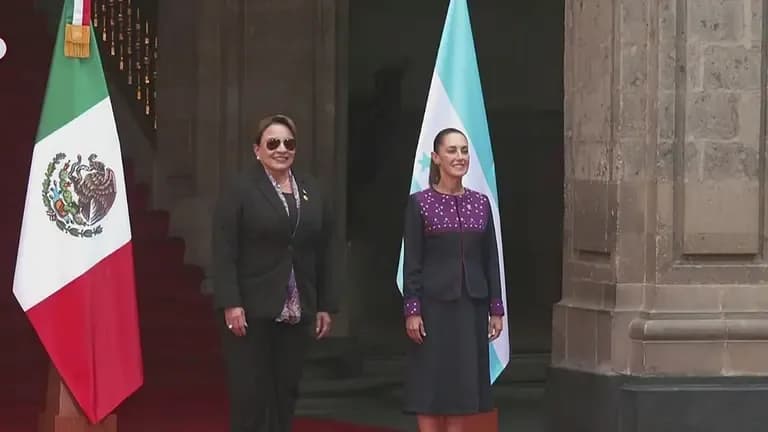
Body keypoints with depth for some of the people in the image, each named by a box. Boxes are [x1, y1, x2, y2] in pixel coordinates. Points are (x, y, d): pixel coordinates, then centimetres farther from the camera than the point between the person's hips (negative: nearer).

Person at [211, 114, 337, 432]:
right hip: (251, 310, -5)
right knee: (250, 394, -3)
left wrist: (325, 306, 9)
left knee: (285, 393, 6)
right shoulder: (240, 190, -3)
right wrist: (231, 304, -17)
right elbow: (224, 253, -9)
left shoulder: (311, 192, 13)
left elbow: (321, 255, 13)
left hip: (296, 312, 5)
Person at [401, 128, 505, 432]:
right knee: (430, 384, 0)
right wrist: (411, 310, -12)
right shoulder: (420, 203, -4)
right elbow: (412, 262, -6)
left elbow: (491, 260, 9)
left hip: (472, 304, 4)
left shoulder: (481, 203, 7)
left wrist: (496, 309, 6)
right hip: (434, 304, -4)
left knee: (462, 384, 7)